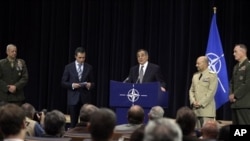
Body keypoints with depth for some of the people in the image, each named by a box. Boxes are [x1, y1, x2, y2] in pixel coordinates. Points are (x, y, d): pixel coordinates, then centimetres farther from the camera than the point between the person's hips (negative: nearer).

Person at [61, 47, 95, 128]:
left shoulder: (89, 68, 7)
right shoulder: (69, 67, 3)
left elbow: (93, 83, 11)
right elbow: (63, 82, 3)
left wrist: (90, 85, -12)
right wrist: (72, 85, -14)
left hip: (85, 98, 1)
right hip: (73, 98, -1)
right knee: (73, 122, 3)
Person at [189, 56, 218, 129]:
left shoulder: (212, 75, -3)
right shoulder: (195, 76, 17)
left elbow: (211, 92, -11)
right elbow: (191, 90, 16)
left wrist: (201, 103, -15)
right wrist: (193, 101, -2)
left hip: (206, 108, -6)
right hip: (195, 109, 6)